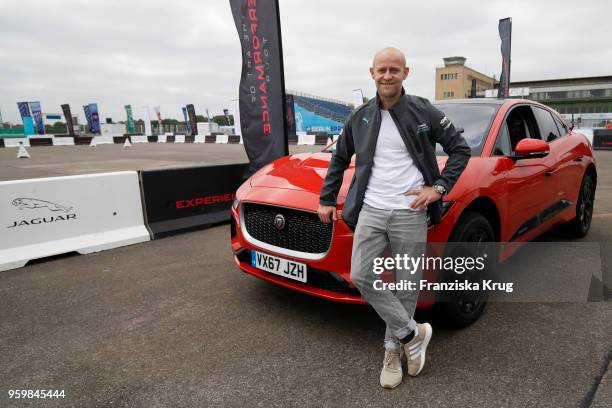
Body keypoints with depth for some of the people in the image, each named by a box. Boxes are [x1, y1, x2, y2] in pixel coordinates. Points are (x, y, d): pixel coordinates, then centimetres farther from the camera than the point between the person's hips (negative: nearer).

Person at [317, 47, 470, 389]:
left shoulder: (424, 112, 0)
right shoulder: (360, 117, 9)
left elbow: (461, 149, 5)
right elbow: (340, 159, 19)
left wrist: (440, 187, -7)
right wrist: (327, 199, 16)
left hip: (410, 213, -2)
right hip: (371, 210, 3)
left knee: (406, 286, 6)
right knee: (362, 277, -9)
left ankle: (393, 349, 27)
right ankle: (412, 334, 10)